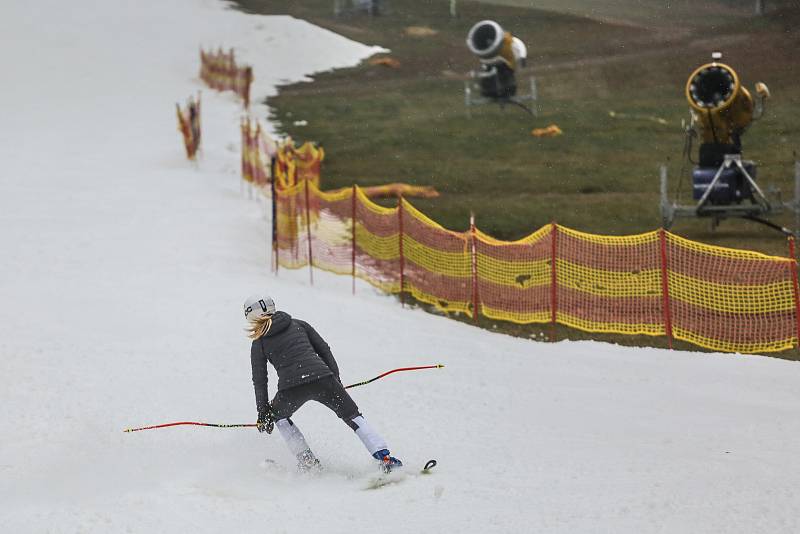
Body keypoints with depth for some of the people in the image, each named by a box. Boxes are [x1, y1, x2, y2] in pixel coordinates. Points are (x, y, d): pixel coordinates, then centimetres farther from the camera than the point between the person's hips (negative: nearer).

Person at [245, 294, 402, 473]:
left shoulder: (258, 344, 13)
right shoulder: (298, 324, 20)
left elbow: (260, 380, 11)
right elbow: (324, 349, 17)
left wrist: (263, 413, 17)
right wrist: (335, 378, 23)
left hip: (291, 387, -2)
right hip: (321, 378, 2)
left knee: (279, 415, 30)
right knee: (353, 416, 14)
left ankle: (307, 461, 17)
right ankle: (385, 458, -2)